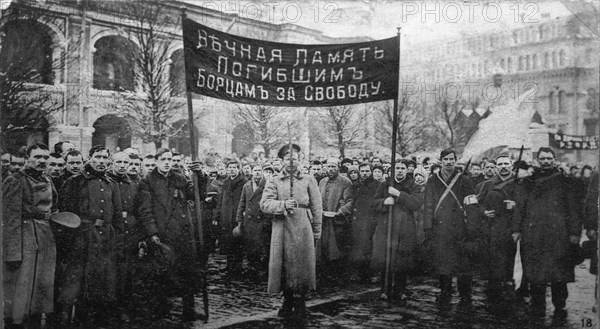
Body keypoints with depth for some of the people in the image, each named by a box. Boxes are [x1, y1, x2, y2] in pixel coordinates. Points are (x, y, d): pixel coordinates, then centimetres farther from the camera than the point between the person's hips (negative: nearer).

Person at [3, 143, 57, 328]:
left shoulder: (48, 181, 14)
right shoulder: (15, 181, -8)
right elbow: (11, 219, -13)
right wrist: (13, 252, -19)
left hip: (47, 238, 7)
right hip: (25, 238, -7)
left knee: (42, 287, 12)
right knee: (20, 288, -3)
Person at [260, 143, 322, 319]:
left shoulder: (309, 180, 9)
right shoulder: (273, 182, 8)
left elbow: (317, 208, 7)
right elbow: (264, 204, -5)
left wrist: (316, 232, 2)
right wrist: (283, 205, -21)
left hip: (303, 229, 0)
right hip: (281, 230, 1)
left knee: (302, 265, 1)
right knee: (283, 265, 4)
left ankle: (300, 303, 14)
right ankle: (287, 302, 18)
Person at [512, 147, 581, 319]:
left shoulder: (564, 182, 9)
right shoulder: (527, 183, 13)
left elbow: (574, 209, 5)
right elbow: (519, 207, 10)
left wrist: (575, 232, -2)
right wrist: (516, 229, 2)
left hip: (558, 236, -1)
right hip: (532, 237, 2)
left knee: (558, 276, -1)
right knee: (534, 274, 3)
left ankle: (559, 308, 11)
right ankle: (537, 308, 12)